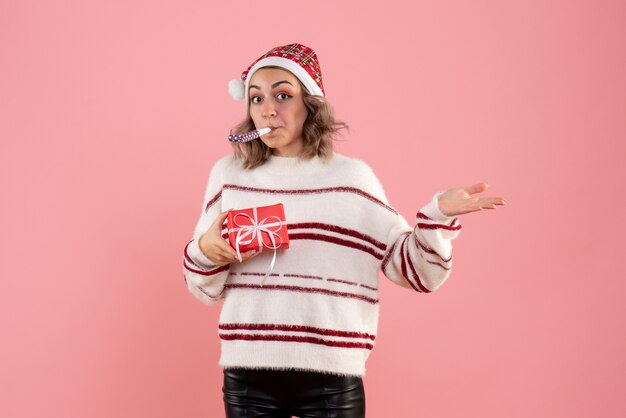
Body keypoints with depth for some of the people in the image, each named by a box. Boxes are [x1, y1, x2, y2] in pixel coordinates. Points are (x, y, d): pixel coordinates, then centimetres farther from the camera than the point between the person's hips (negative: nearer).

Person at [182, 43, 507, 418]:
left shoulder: (352, 176, 2)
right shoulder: (228, 173, 6)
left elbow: (413, 269, 3)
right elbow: (205, 289, 11)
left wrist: (439, 218, -13)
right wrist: (205, 252, -10)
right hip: (247, 376, 1)